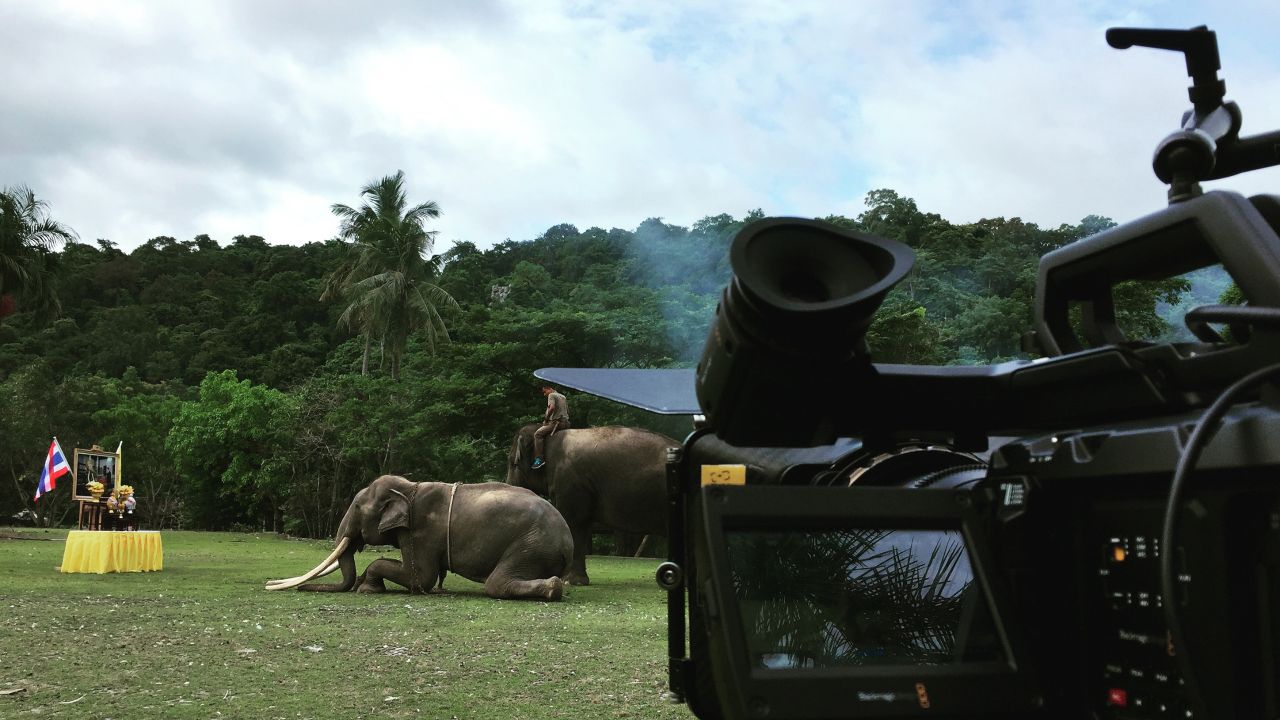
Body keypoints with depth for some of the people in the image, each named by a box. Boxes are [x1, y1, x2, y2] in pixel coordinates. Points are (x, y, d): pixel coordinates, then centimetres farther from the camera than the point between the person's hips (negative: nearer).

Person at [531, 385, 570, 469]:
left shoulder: (551, 395, -2)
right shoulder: (563, 397, 24)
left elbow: (552, 407, -20)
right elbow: (567, 410, 26)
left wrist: (546, 419, -9)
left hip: (556, 422, -9)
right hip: (566, 422, 9)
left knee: (538, 433, -10)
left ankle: (539, 459, -22)